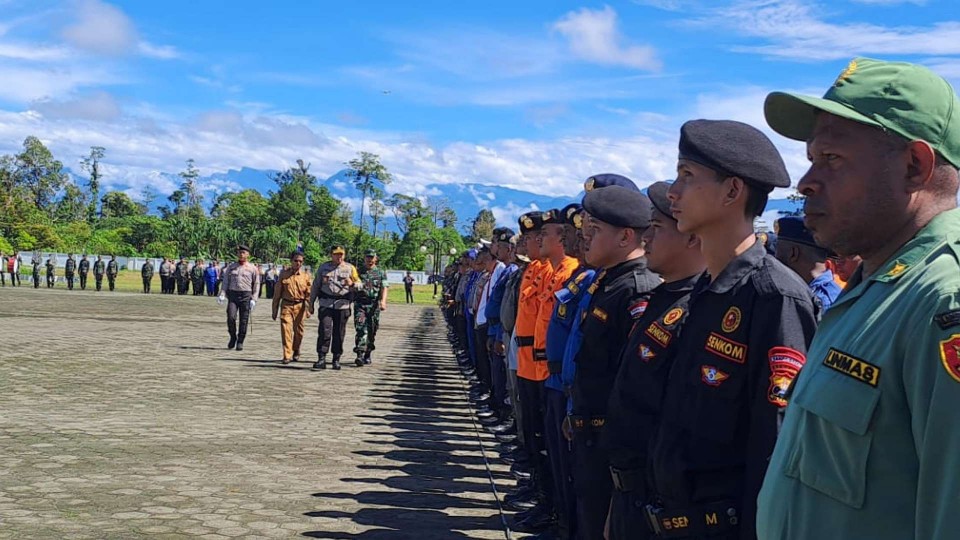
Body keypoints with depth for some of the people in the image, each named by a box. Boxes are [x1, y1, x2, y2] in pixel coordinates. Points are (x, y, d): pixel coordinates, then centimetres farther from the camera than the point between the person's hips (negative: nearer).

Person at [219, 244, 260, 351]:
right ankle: (233, 337, 11)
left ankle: (240, 342, 10)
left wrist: (253, 299, -3)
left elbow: (256, 285, 5)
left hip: (246, 295, -1)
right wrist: (222, 294, -3)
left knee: (244, 320, 0)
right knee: (231, 317, -12)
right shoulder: (231, 266, 11)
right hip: (232, 294, 1)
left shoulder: (252, 268, 5)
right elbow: (226, 281, 10)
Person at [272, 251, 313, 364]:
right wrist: (275, 310, 6)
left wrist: (309, 309, -9)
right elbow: (277, 293, 7)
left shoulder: (306, 275, 2)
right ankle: (287, 355, -8)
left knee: (298, 331, 10)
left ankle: (296, 353, 31)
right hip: (286, 305, 0)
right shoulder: (284, 274, 3)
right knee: (286, 330, -10)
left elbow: (309, 294, 0)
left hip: (300, 306, 0)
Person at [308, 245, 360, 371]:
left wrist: (352, 284, -12)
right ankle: (322, 359, -9)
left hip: (342, 305, 0)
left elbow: (359, 284, 11)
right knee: (324, 331, -10)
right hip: (326, 304, 0)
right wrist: (311, 303, 10)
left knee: (339, 333, 3)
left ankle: (336, 359, 13)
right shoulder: (323, 267, 10)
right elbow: (315, 286, 13)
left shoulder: (350, 268, 9)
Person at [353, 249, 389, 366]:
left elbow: (384, 288, -4)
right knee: (361, 329, -13)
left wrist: (383, 301, -17)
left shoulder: (381, 273, 8)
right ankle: (359, 355, -21)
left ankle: (367, 355, 19)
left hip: (374, 305, 1)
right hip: (360, 304, -1)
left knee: (372, 331, 6)